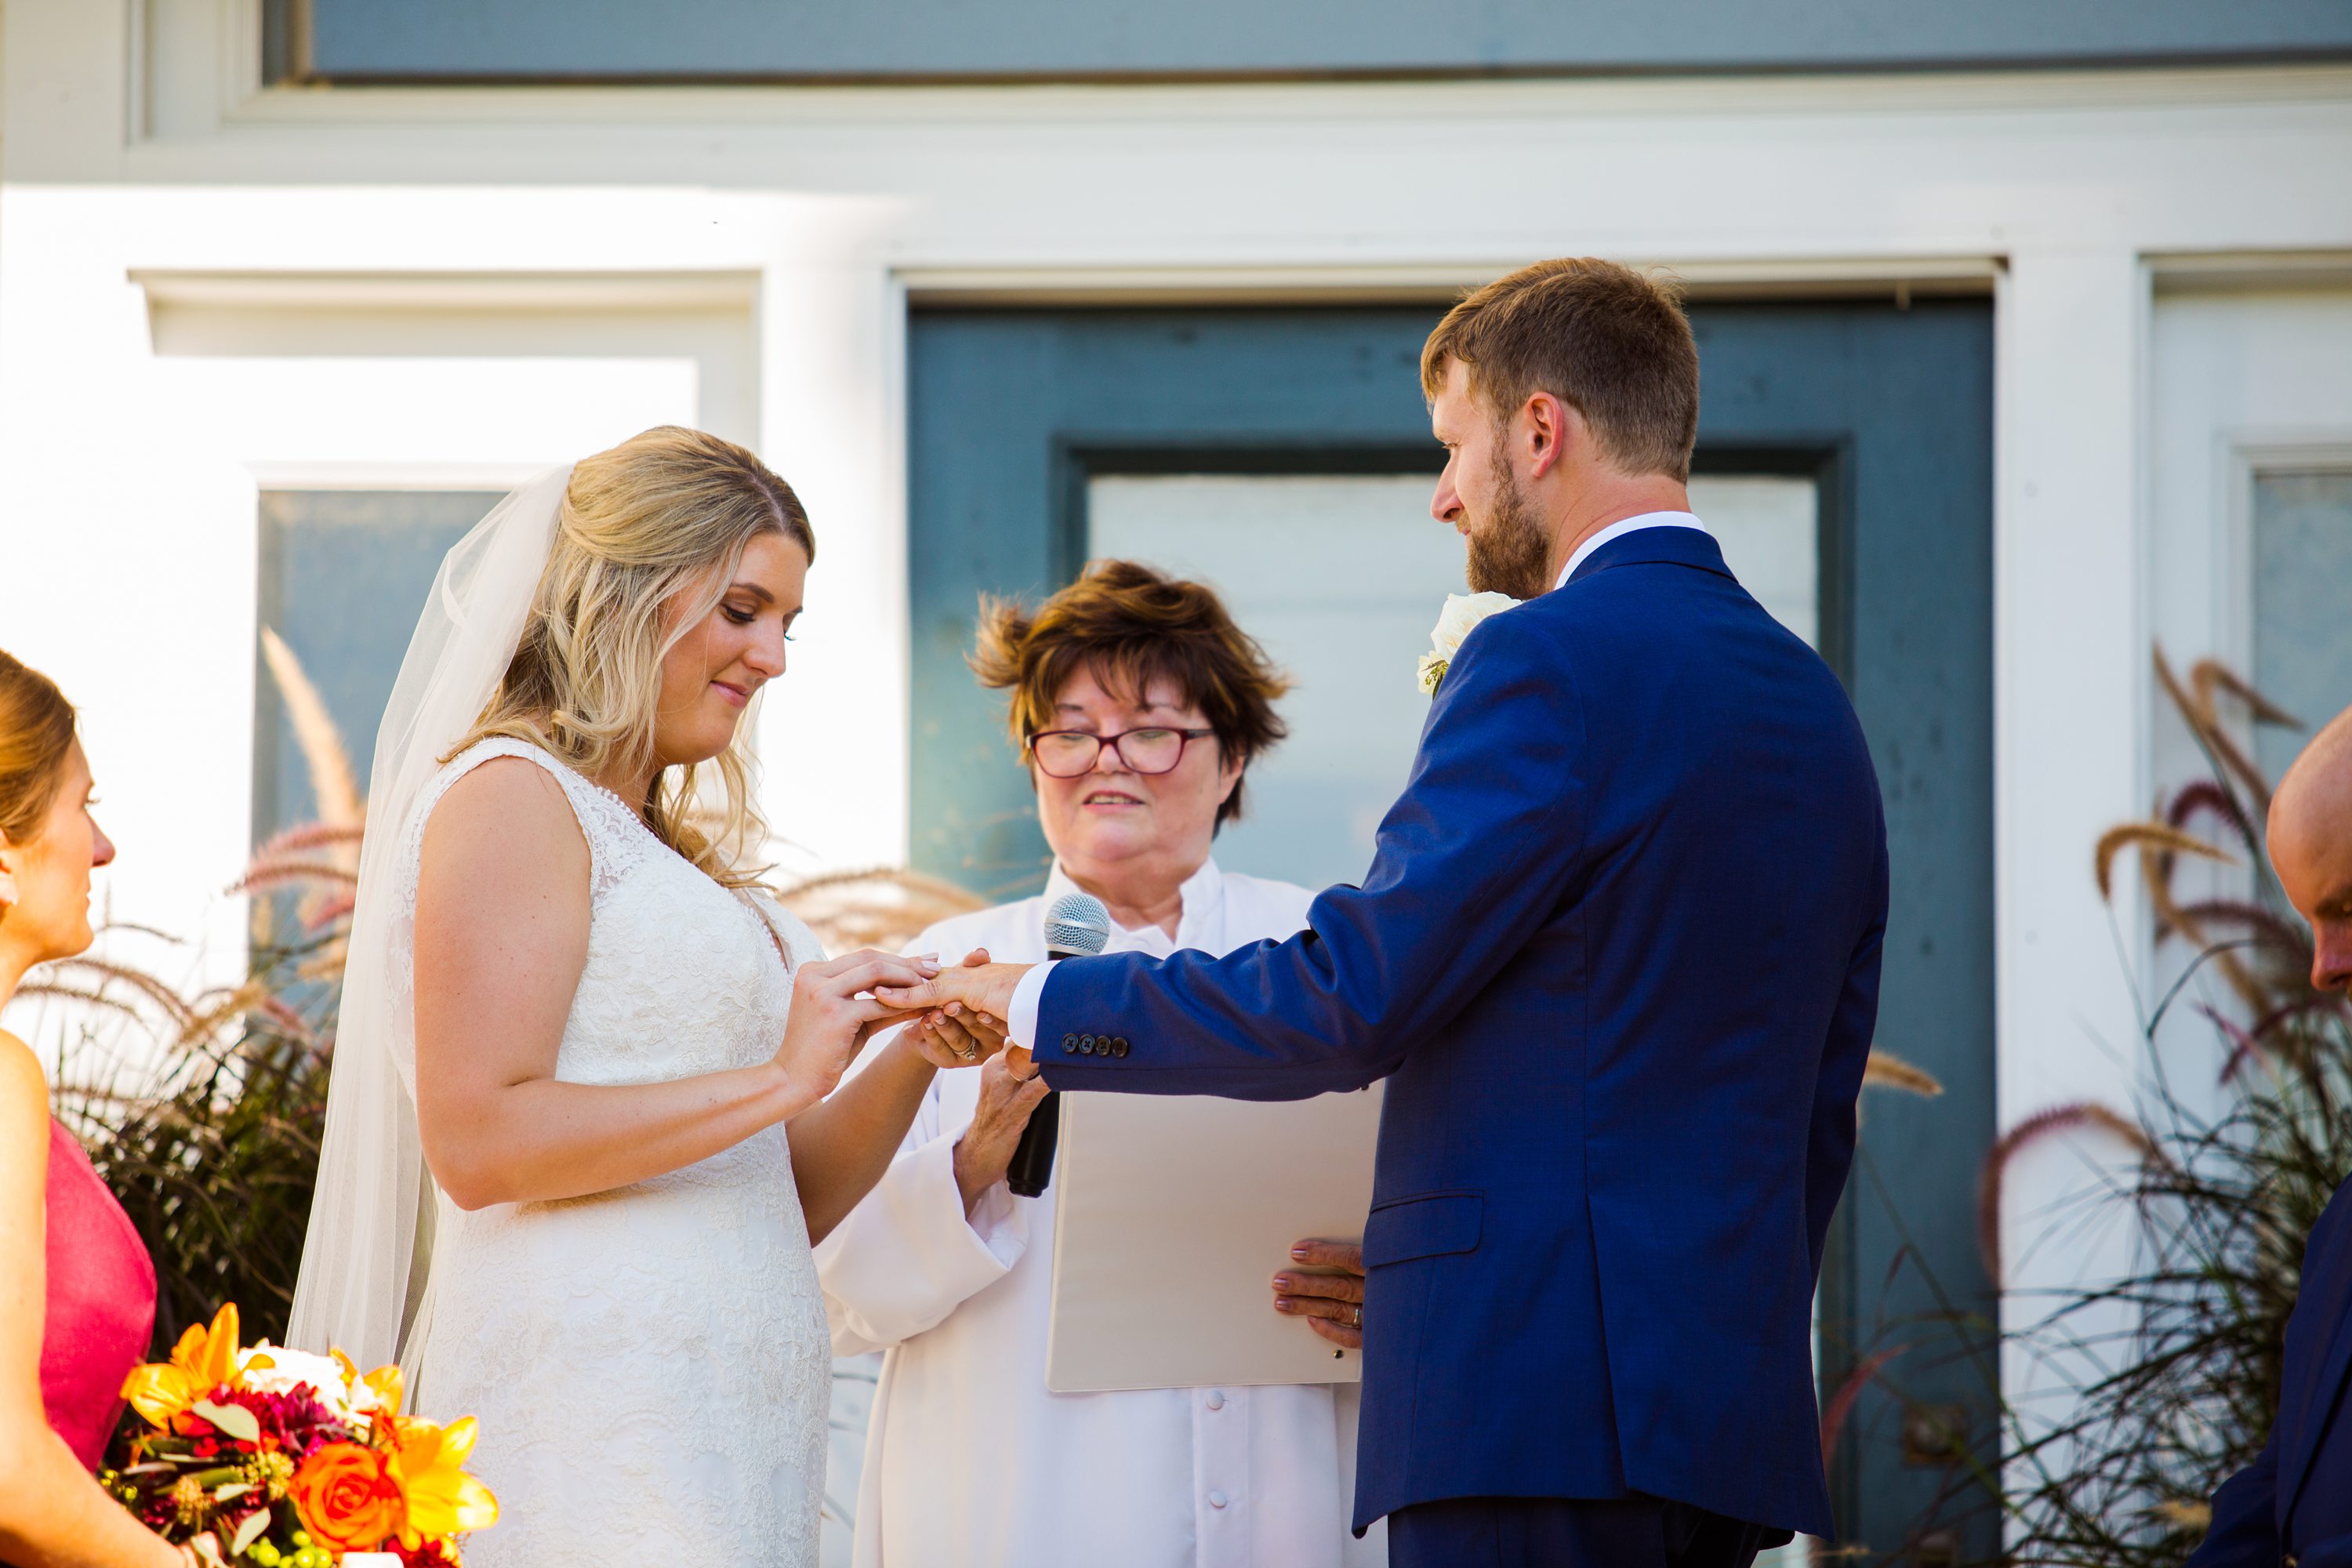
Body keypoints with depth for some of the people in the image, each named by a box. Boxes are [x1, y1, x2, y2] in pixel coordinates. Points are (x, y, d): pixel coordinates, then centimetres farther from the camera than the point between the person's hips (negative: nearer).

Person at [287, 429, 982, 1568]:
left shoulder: (667, 854, 24)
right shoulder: (512, 795, -2)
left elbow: (784, 1202, 21)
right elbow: (478, 1140, -14)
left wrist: (914, 1057, 4)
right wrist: (781, 1080, -13)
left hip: (725, 1426, 9)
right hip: (595, 1419, -9)